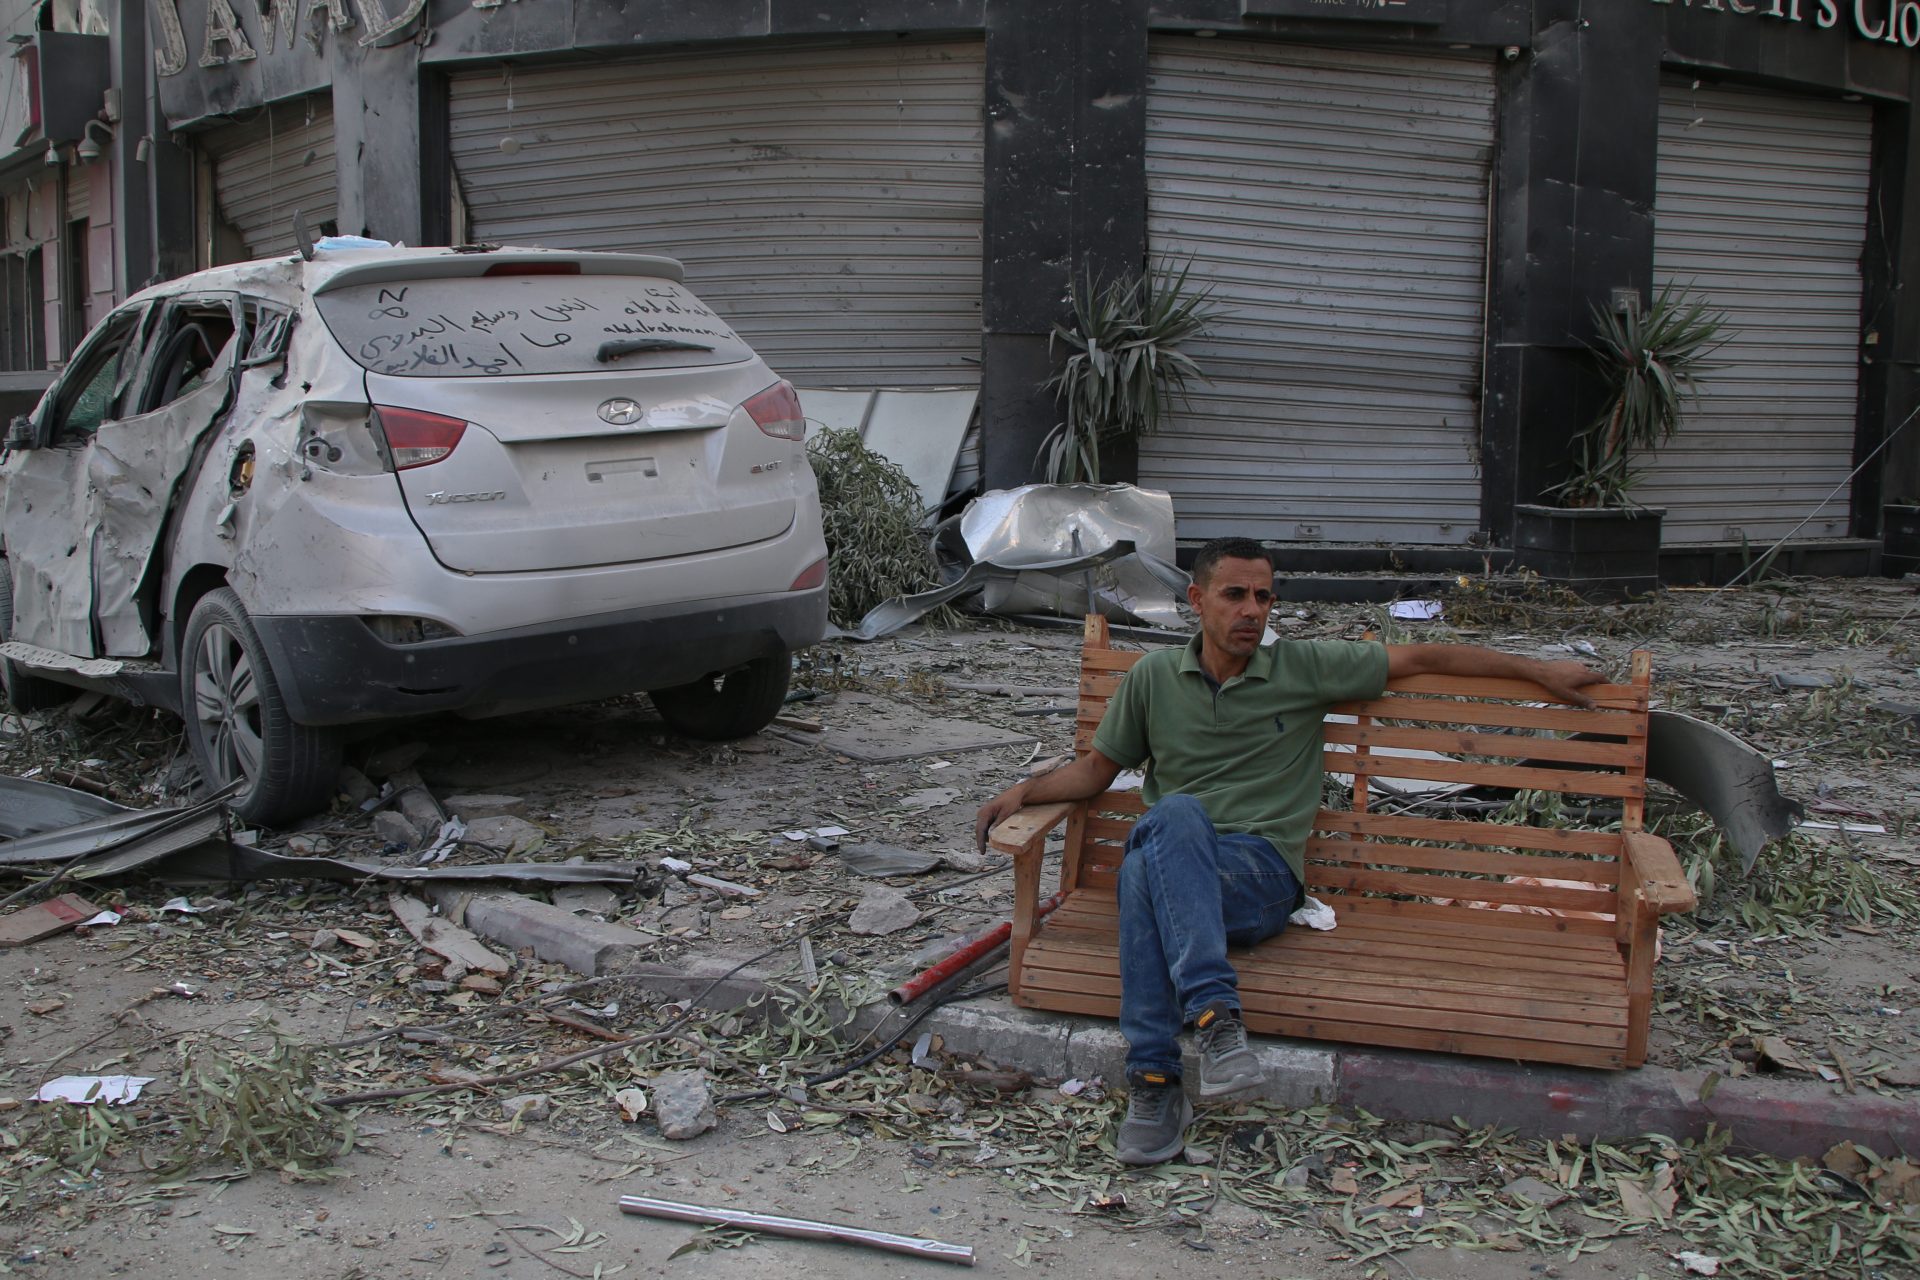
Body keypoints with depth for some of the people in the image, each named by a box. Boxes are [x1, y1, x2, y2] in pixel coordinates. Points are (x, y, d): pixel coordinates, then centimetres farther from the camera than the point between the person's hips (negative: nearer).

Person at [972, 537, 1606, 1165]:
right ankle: (1214, 1012, -42)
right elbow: (1097, 768, 22)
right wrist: (1024, 792, 5)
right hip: (1171, 861, 2)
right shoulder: (1153, 677, 13)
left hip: (1262, 876, -2)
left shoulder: (1305, 667, 8)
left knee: (1145, 871, -36)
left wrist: (1540, 671, 15)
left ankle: (1154, 1081, -39)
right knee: (1176, 813, -37)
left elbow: (1423, 658, 14)